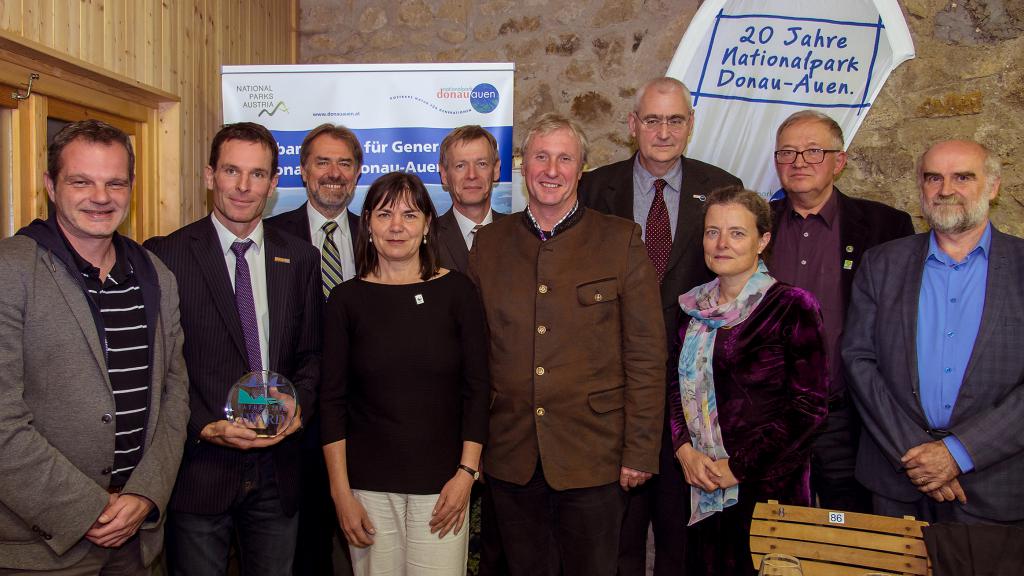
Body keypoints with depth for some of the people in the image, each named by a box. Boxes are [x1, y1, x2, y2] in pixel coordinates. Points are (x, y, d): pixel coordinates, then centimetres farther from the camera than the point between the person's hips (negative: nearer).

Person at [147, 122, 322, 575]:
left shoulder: (301, 260, 6)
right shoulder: (166, 256, -5)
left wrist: (299, 404, -8)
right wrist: (205, 427, -15)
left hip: (277, 469, 3)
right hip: (200, 466, -3)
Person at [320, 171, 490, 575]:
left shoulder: (456, 291, 0)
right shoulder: (347, 299, 0)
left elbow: (477, 389, 1)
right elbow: (332, 401, 1)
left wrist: (466, 473, -5)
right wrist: (341, 493, -3)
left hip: (441, 483, 0)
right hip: (369, 485, 0)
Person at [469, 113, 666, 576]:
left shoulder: (621, 239, -2)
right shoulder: (489, 242, 6)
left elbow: (646, 353, -4)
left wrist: (640, 451, -7)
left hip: (593, 455, -2)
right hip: (510, 457, 3)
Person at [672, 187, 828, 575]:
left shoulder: (792, 307, -9)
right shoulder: (694, 307, 6)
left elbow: (809, 406, -12)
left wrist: (738, 466, -13)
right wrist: (685, 449, -6)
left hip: (767, 485, -4)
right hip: (701, 486, 5)